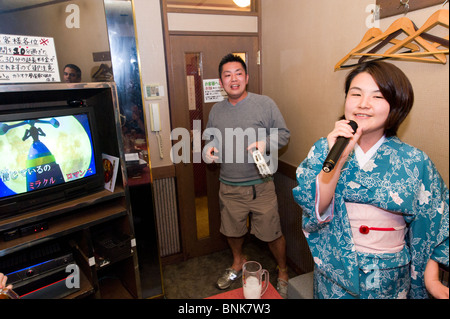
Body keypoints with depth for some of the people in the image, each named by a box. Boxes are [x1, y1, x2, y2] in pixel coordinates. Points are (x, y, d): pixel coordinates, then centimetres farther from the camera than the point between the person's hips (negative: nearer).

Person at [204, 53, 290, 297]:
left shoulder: (265, 104, -5)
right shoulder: (216, 110, 7)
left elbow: (283, 134, -2)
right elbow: (210, 138, 20)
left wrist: (265, 143, -21)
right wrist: (209, 149, -2)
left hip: (261, 186, -3)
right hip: (229, 187, 4)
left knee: (272, 233, 5)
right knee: (231, 230, 20)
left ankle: (283, 271, 34)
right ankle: (238, 261, 50)